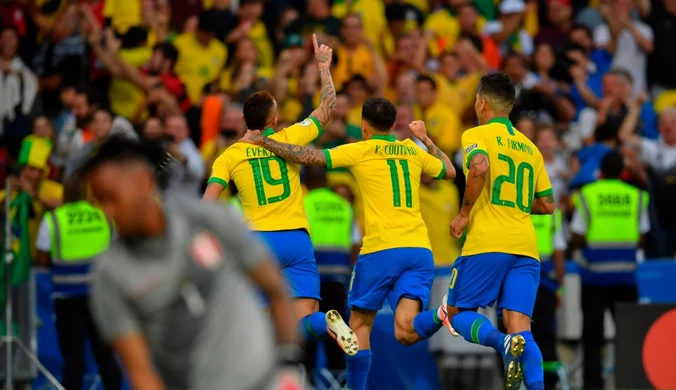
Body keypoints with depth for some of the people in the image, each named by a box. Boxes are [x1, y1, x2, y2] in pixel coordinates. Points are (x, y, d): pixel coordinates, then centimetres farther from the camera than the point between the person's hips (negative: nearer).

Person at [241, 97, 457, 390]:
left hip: (381, 248, -4)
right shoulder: (413, 151, 16)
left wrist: (262, 141, 8)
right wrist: (425, 139, 46)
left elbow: (306, 156, -3)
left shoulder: (360, 151, 2)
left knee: (359, 323, 13)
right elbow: (449, 171, 33)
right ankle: (443, 313, -37)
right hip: (420, 249, 4)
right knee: (406, 332, -7)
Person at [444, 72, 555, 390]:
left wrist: (464, 214, -10)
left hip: (486, 243, -5)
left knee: (458, 313, 9)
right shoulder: (529, 147, 20)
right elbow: (547, 205, 20)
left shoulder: (476, 135, 2)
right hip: (525, 246, 5)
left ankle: (501, 341, -22)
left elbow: (479, 168, -20)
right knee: (519, 325, -2)